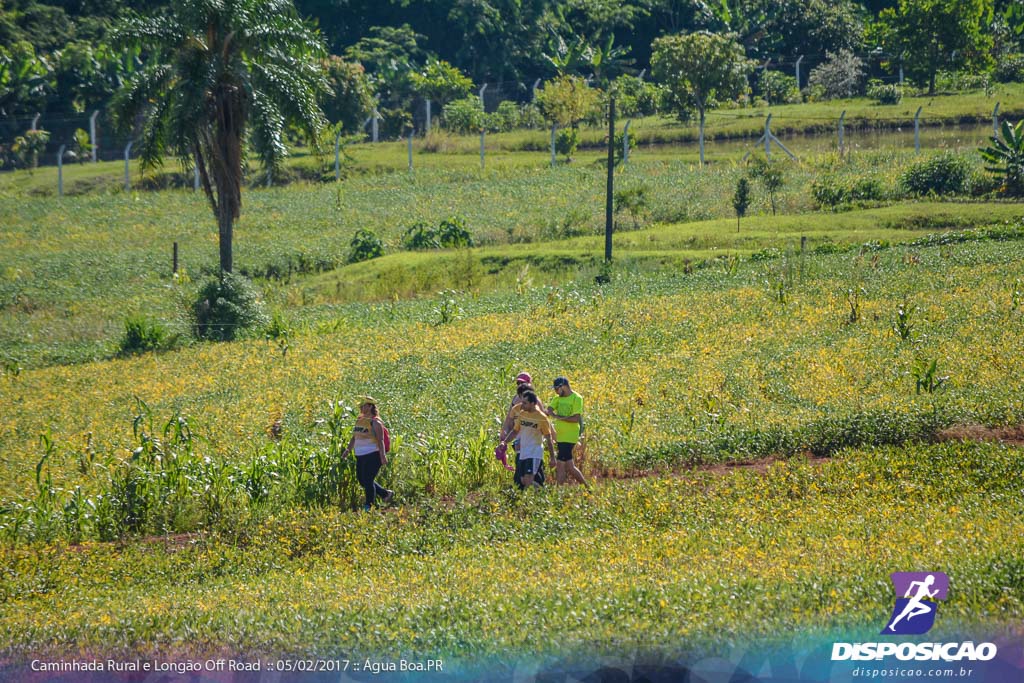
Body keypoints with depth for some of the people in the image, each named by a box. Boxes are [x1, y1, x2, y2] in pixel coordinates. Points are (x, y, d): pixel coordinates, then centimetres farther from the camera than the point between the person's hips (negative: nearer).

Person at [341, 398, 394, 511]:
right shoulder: (359, 420, 13)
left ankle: (368, 506, 1)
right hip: (361, 455, 9)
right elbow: (354, 437, 20)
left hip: (373, 455, -9)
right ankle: (386, 494, 26)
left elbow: (380, 441, -15)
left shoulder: (375, 422, -10)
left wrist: (383, 456, -22)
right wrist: (348, 449, 8)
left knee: (368, 480, -8)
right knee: (362, 480, 11)